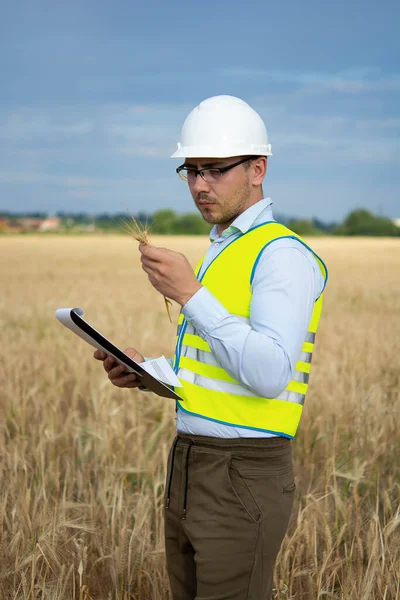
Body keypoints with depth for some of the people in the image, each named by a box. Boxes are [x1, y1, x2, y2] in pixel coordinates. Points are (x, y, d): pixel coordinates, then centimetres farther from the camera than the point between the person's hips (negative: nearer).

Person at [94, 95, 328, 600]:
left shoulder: (282, 254, -13)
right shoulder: (223, 252, 18)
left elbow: (269, 375, -25)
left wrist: (190, 294, -25)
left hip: (244, 478, -9)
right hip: (189, 471, 9)